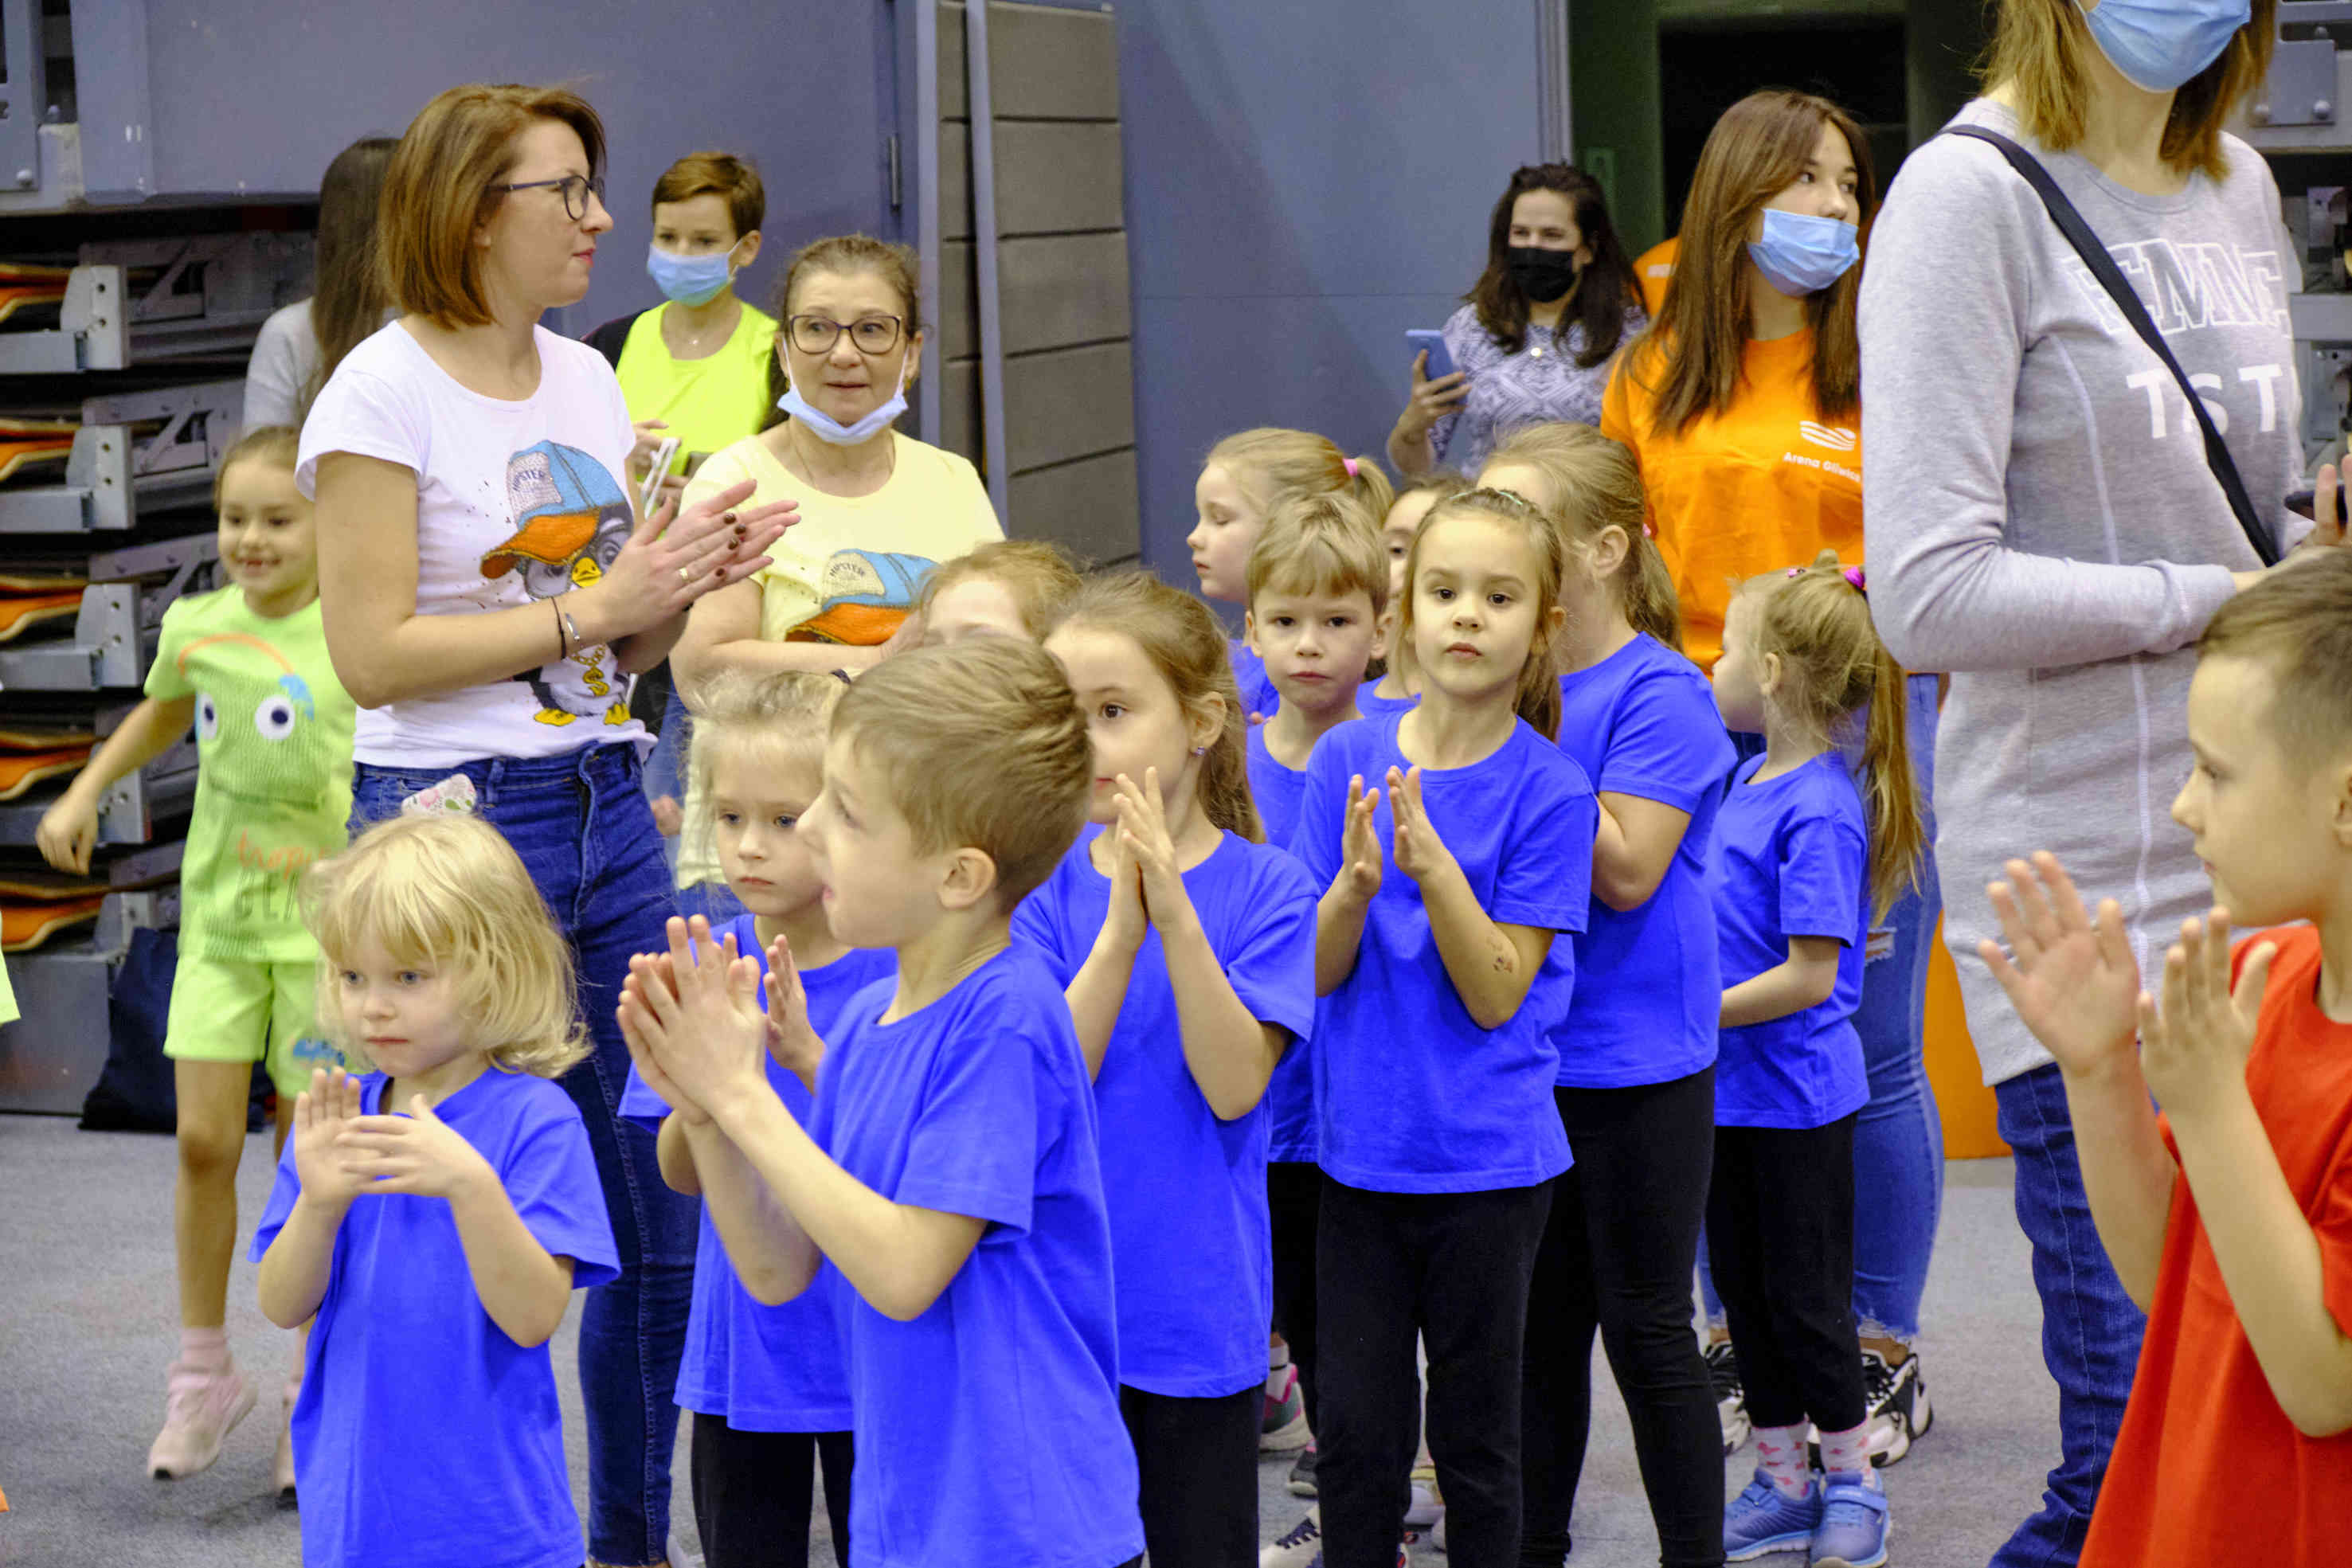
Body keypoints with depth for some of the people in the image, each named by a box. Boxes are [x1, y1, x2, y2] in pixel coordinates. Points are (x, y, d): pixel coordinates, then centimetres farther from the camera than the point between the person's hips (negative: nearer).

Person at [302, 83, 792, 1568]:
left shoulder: (589, 379, 12)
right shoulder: (384, 391, -9)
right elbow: (372, 654, -16)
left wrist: (698, 573, -4)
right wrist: (597, 608, -17)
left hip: (608, 806, 7)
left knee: (664, 1220, 11)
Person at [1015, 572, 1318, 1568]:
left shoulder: (1264, 887, -7)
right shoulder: (1047, 881, -1)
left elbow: (1236, 1085, -16)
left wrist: (1175, 917, -25)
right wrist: (1122, 927, -22)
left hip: (1195, 1305, -2)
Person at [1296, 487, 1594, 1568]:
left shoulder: (1547, 790, -8)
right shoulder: (1348, 759, 0)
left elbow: (1498, 995, -11)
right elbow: (1314, 971, 0)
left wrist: (1436, 866, -24)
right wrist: (1356, 883, -20)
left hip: (1487, 1161, -2)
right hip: (1360, 1146, 2)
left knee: (1474, 1435, 9)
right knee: (1355, 1430, 7)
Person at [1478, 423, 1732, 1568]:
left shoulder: (1660, 693, -13)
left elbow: (1626, 870, -21)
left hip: (1635, 1059, -6)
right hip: (1523, 1054, 6)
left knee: (1643, 1325, 4)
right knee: (1540, 1319, 15)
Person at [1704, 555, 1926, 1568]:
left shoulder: (1819, 809, -19)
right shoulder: (1749, 780, 7)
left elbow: (1809, 977, -22)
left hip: (1797, 1097, -8)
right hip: (1730, 1091, 8)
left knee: (1805, 1294, 3)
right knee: (1743, 1288, 14)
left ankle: (1852, 1484, 18)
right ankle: (1781, 1485, 25)